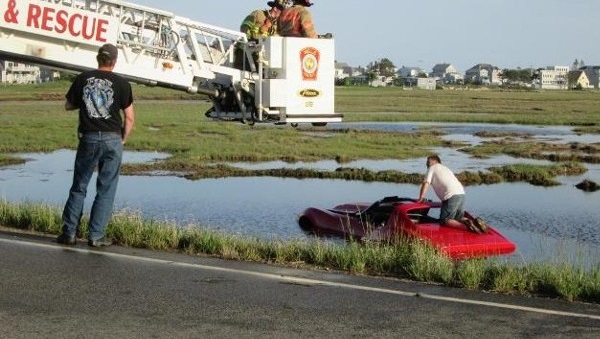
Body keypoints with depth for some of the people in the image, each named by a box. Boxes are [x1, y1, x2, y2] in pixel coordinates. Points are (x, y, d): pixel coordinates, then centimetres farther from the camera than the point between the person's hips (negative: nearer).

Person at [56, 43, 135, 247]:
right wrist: (123, 139, 10)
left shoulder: (83, 79, 3)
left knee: (79, 187, 12)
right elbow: (129, 118, -2)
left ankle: (69, 232, 12)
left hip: (88, 139, 2)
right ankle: (96, 236, 3)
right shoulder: (121, 83, -3)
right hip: (112, 140, -2)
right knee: (106, 190, 4)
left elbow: (68, 106, 15)